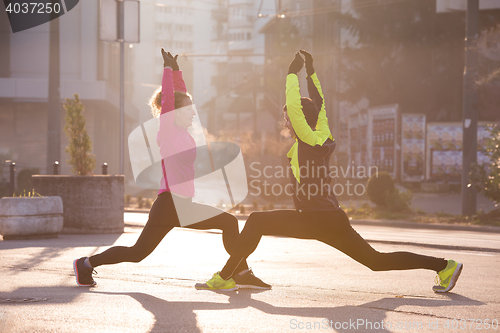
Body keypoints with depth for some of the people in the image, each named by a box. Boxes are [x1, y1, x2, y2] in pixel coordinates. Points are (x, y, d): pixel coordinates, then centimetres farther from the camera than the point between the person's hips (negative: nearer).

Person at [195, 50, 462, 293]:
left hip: (316, 220, -9)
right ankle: (443, 266, 7)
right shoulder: (322, 137, 10)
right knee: (376, 261, 11)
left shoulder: (309, 140, -11)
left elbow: (294, 106, -19)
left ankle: (225, 277, -7)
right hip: (333, 219, 9)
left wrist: (293, 73, -7)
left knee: (256, 222, -7)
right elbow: (319, 104, 25)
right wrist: (310, 72, 26)